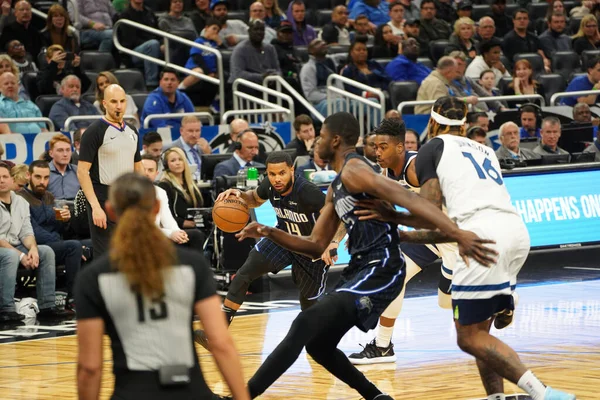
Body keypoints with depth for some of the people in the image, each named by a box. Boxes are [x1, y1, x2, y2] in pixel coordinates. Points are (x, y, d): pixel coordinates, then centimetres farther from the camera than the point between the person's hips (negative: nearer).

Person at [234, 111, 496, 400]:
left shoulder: (354, 170, -12)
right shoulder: (336, 188, 19)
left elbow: (408, 200, -25)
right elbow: (316, 246, 23)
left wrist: (458, 234, -36)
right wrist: (270, 233, 9)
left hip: (380, 270, -10)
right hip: (361, 269, 10)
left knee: (304, 326, -19)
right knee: (318, 343, 16)